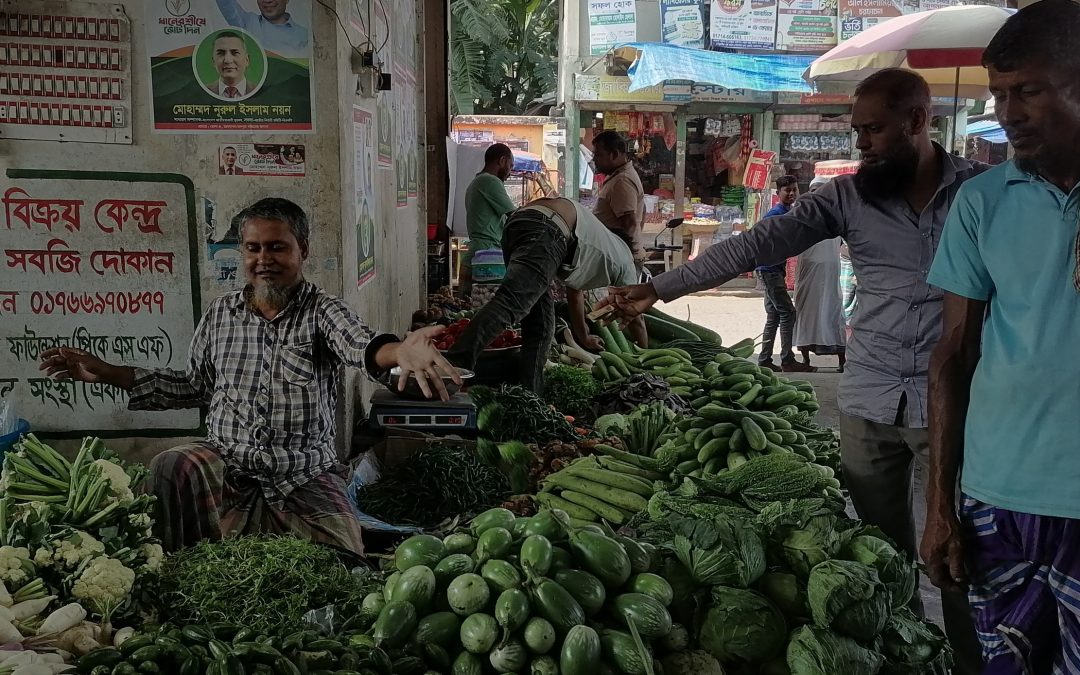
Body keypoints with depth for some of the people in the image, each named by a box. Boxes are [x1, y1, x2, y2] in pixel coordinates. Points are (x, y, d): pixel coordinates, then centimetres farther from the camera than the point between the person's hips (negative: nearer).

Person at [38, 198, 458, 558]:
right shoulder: (221, 312, 10)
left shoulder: (323, 312, -4)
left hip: (306, 474, -2)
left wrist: (400, 350, -53)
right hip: (223, 464, 2)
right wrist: (105, 373, 16)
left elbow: (360, 345, -27)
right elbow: (194, 386, 20)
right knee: (170, 469, -28)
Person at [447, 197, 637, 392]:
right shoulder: (623, 258, 25)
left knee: (539, 327, 11)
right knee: (507, 304, -22)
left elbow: (575, 292, 52)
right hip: (544, 232, -8)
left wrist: (584, 338, 62)